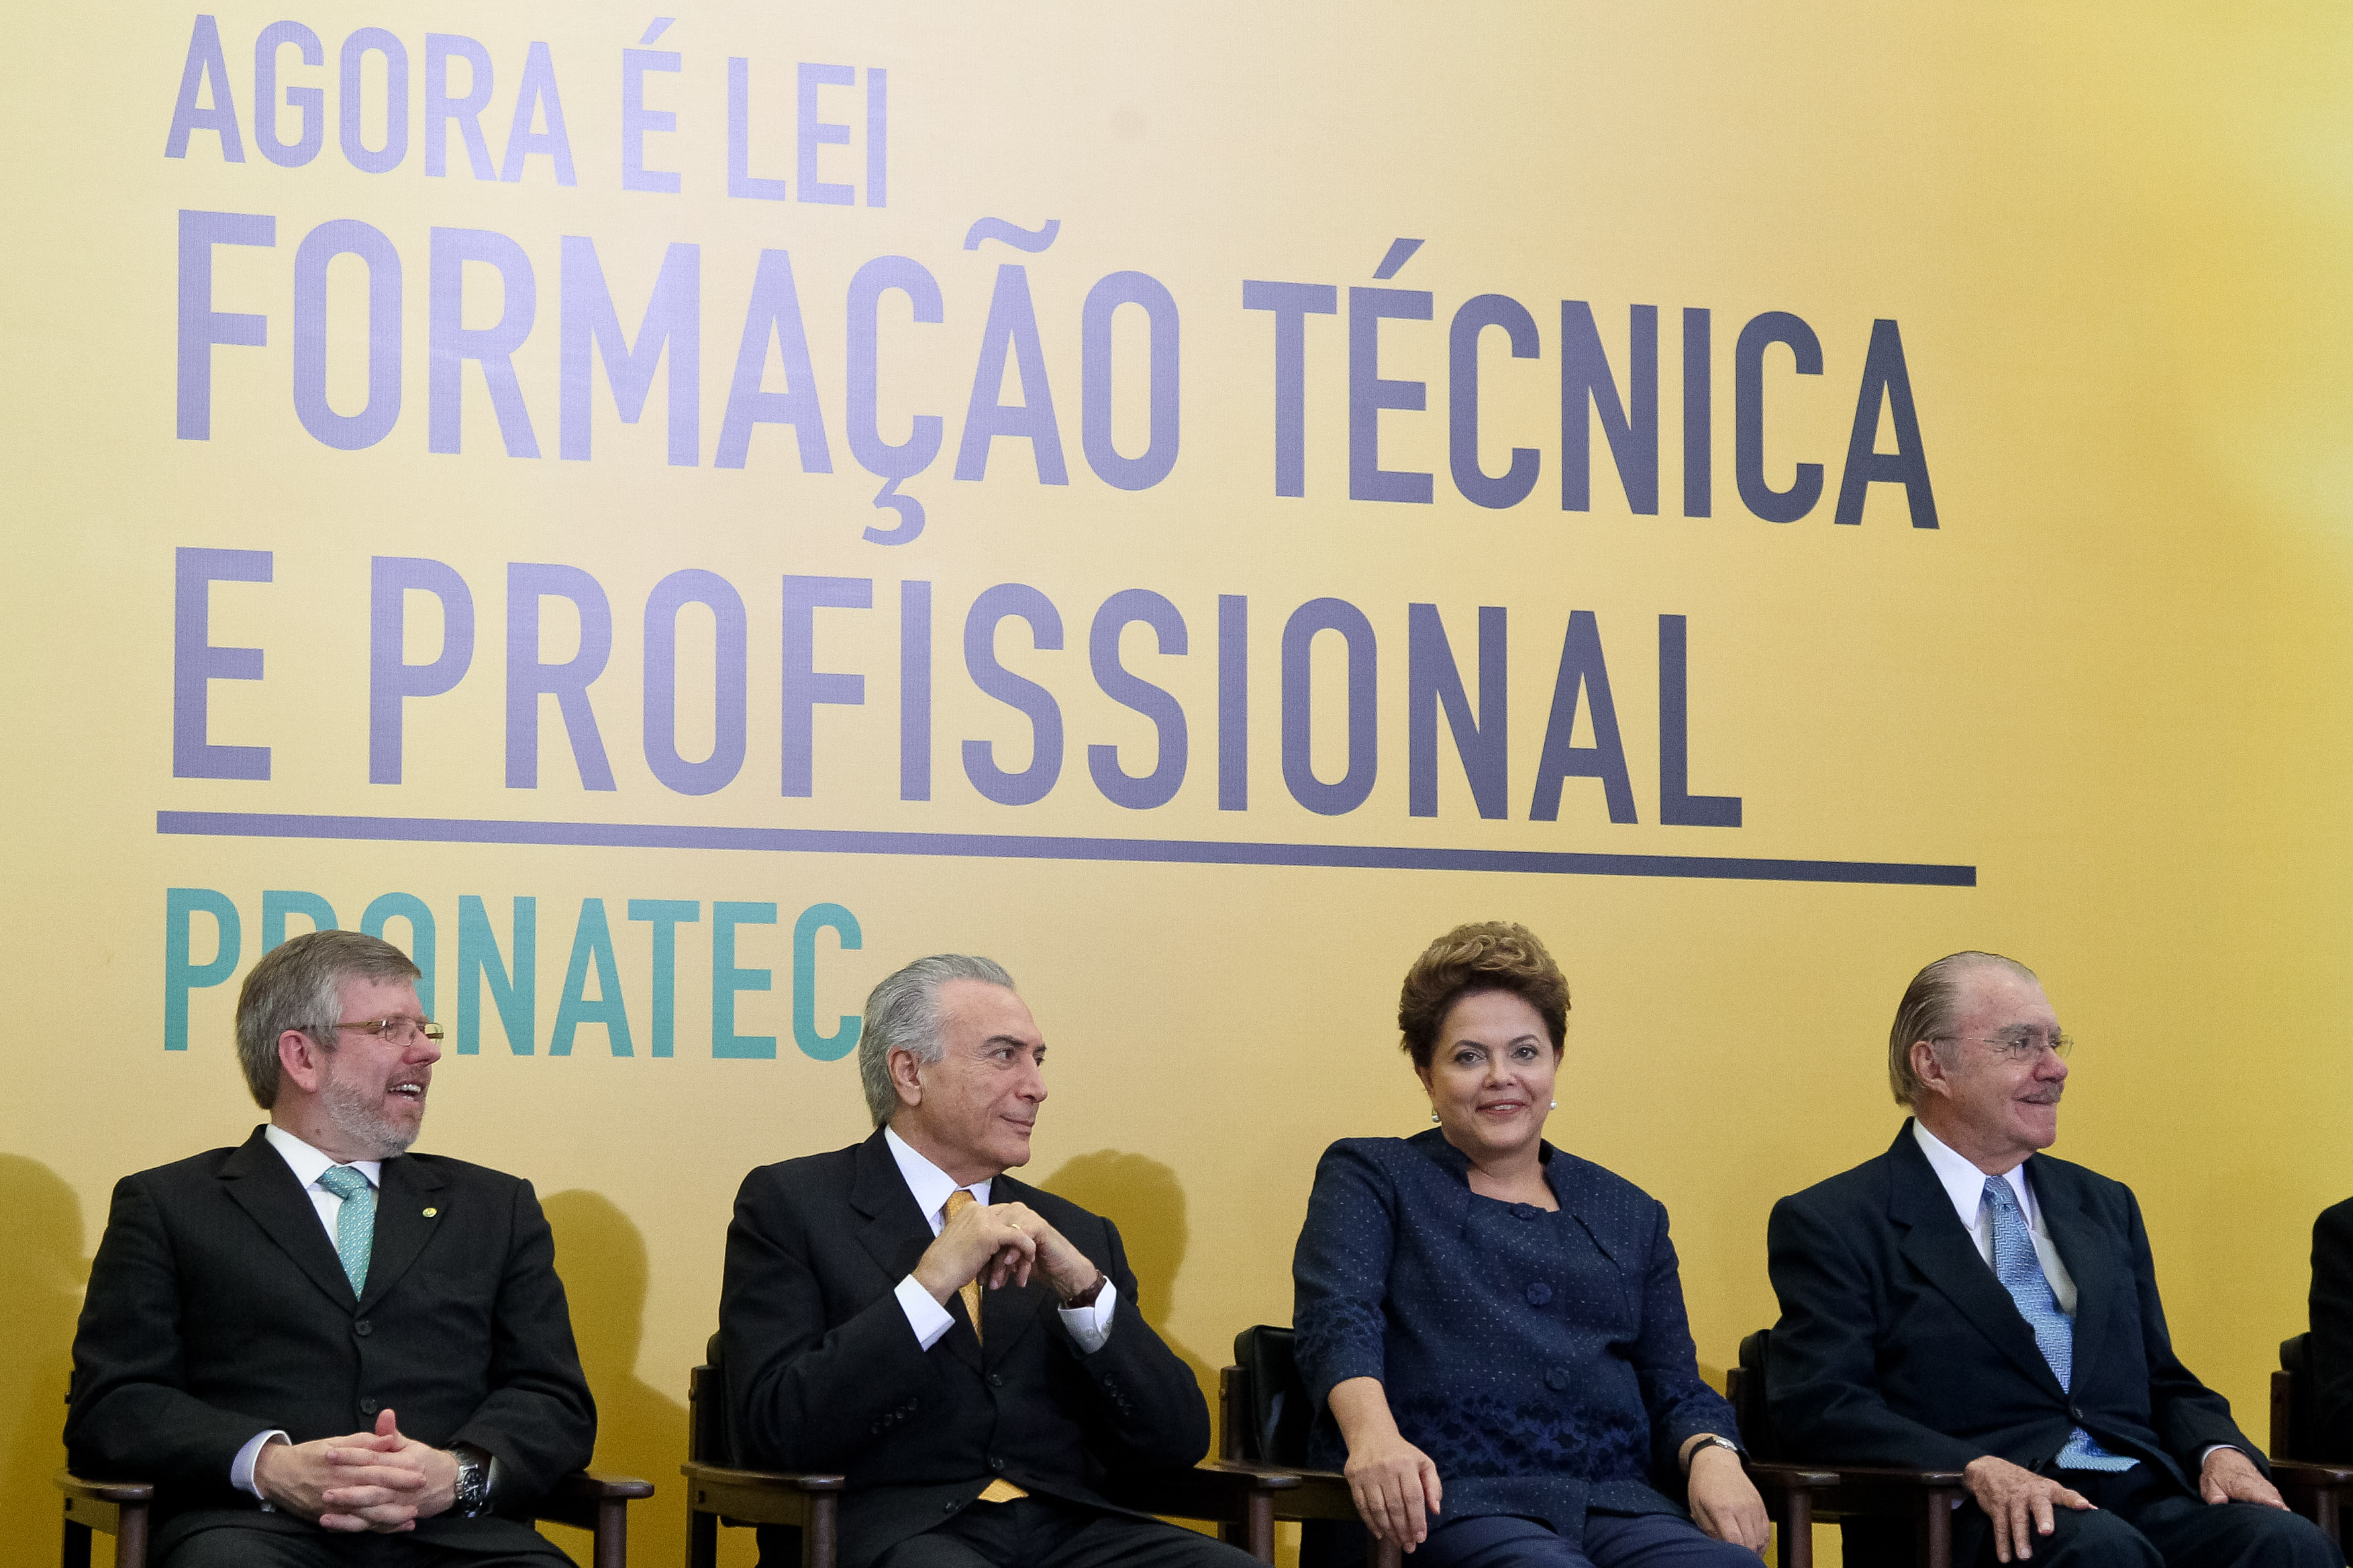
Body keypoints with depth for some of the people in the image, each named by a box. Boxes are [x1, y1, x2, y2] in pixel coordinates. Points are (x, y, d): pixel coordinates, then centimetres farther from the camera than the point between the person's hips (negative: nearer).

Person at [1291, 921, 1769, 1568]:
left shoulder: (1630, 1215, 27)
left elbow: (1675, 1390, 22)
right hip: (1446, 1504, -4)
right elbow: (1337, 1317, -3)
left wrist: (1710, 1454, -4)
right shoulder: (1369, 1176, 16)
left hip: (1617, 1506, 4)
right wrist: (1372, 1434, -26)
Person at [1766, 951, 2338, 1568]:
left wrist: (2221, 1451, 0)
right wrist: (1976, 1469, -22)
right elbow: (1818, 1405, -7)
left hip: (2144, 1500, 6)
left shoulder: (2107, 1207, 24)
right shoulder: (1831, 1224, 4)